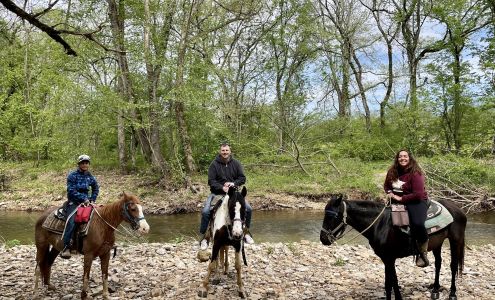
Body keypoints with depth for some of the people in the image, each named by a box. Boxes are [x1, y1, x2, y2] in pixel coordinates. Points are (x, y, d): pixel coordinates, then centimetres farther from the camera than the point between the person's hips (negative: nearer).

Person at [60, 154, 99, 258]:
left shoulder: (90, 177, 12)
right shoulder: (72, 175, -2)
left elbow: (96, 189, 26)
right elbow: (72, 190, -11)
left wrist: (92, 199, 11)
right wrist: (84, 199, -15)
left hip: (86, 202, 5)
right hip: (73, 202, -5)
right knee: (71, 221, -27)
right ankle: (66, 248, -30)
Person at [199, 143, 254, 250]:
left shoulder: (236, 163, 3)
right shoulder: (214, 164, -5)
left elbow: (242, 178, 3)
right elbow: (211, 181, -9)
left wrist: (233, 183, -16)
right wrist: (222, 187, -22)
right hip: (217, 192, -2)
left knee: (248, 209, -10)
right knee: (205, 212, -21)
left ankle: (246, 233, 12)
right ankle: (204, 237, -4)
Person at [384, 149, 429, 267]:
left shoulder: (415, 174, -16)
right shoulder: (392, 172, 2)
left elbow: (418, 194, -21)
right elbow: (386, 185, 18)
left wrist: (401, 198, -21)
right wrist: (389, 192, -3)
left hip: (416, 201, -7)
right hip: (397, 199, 7)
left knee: (417, 223, -31)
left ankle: (423, 253, -13)